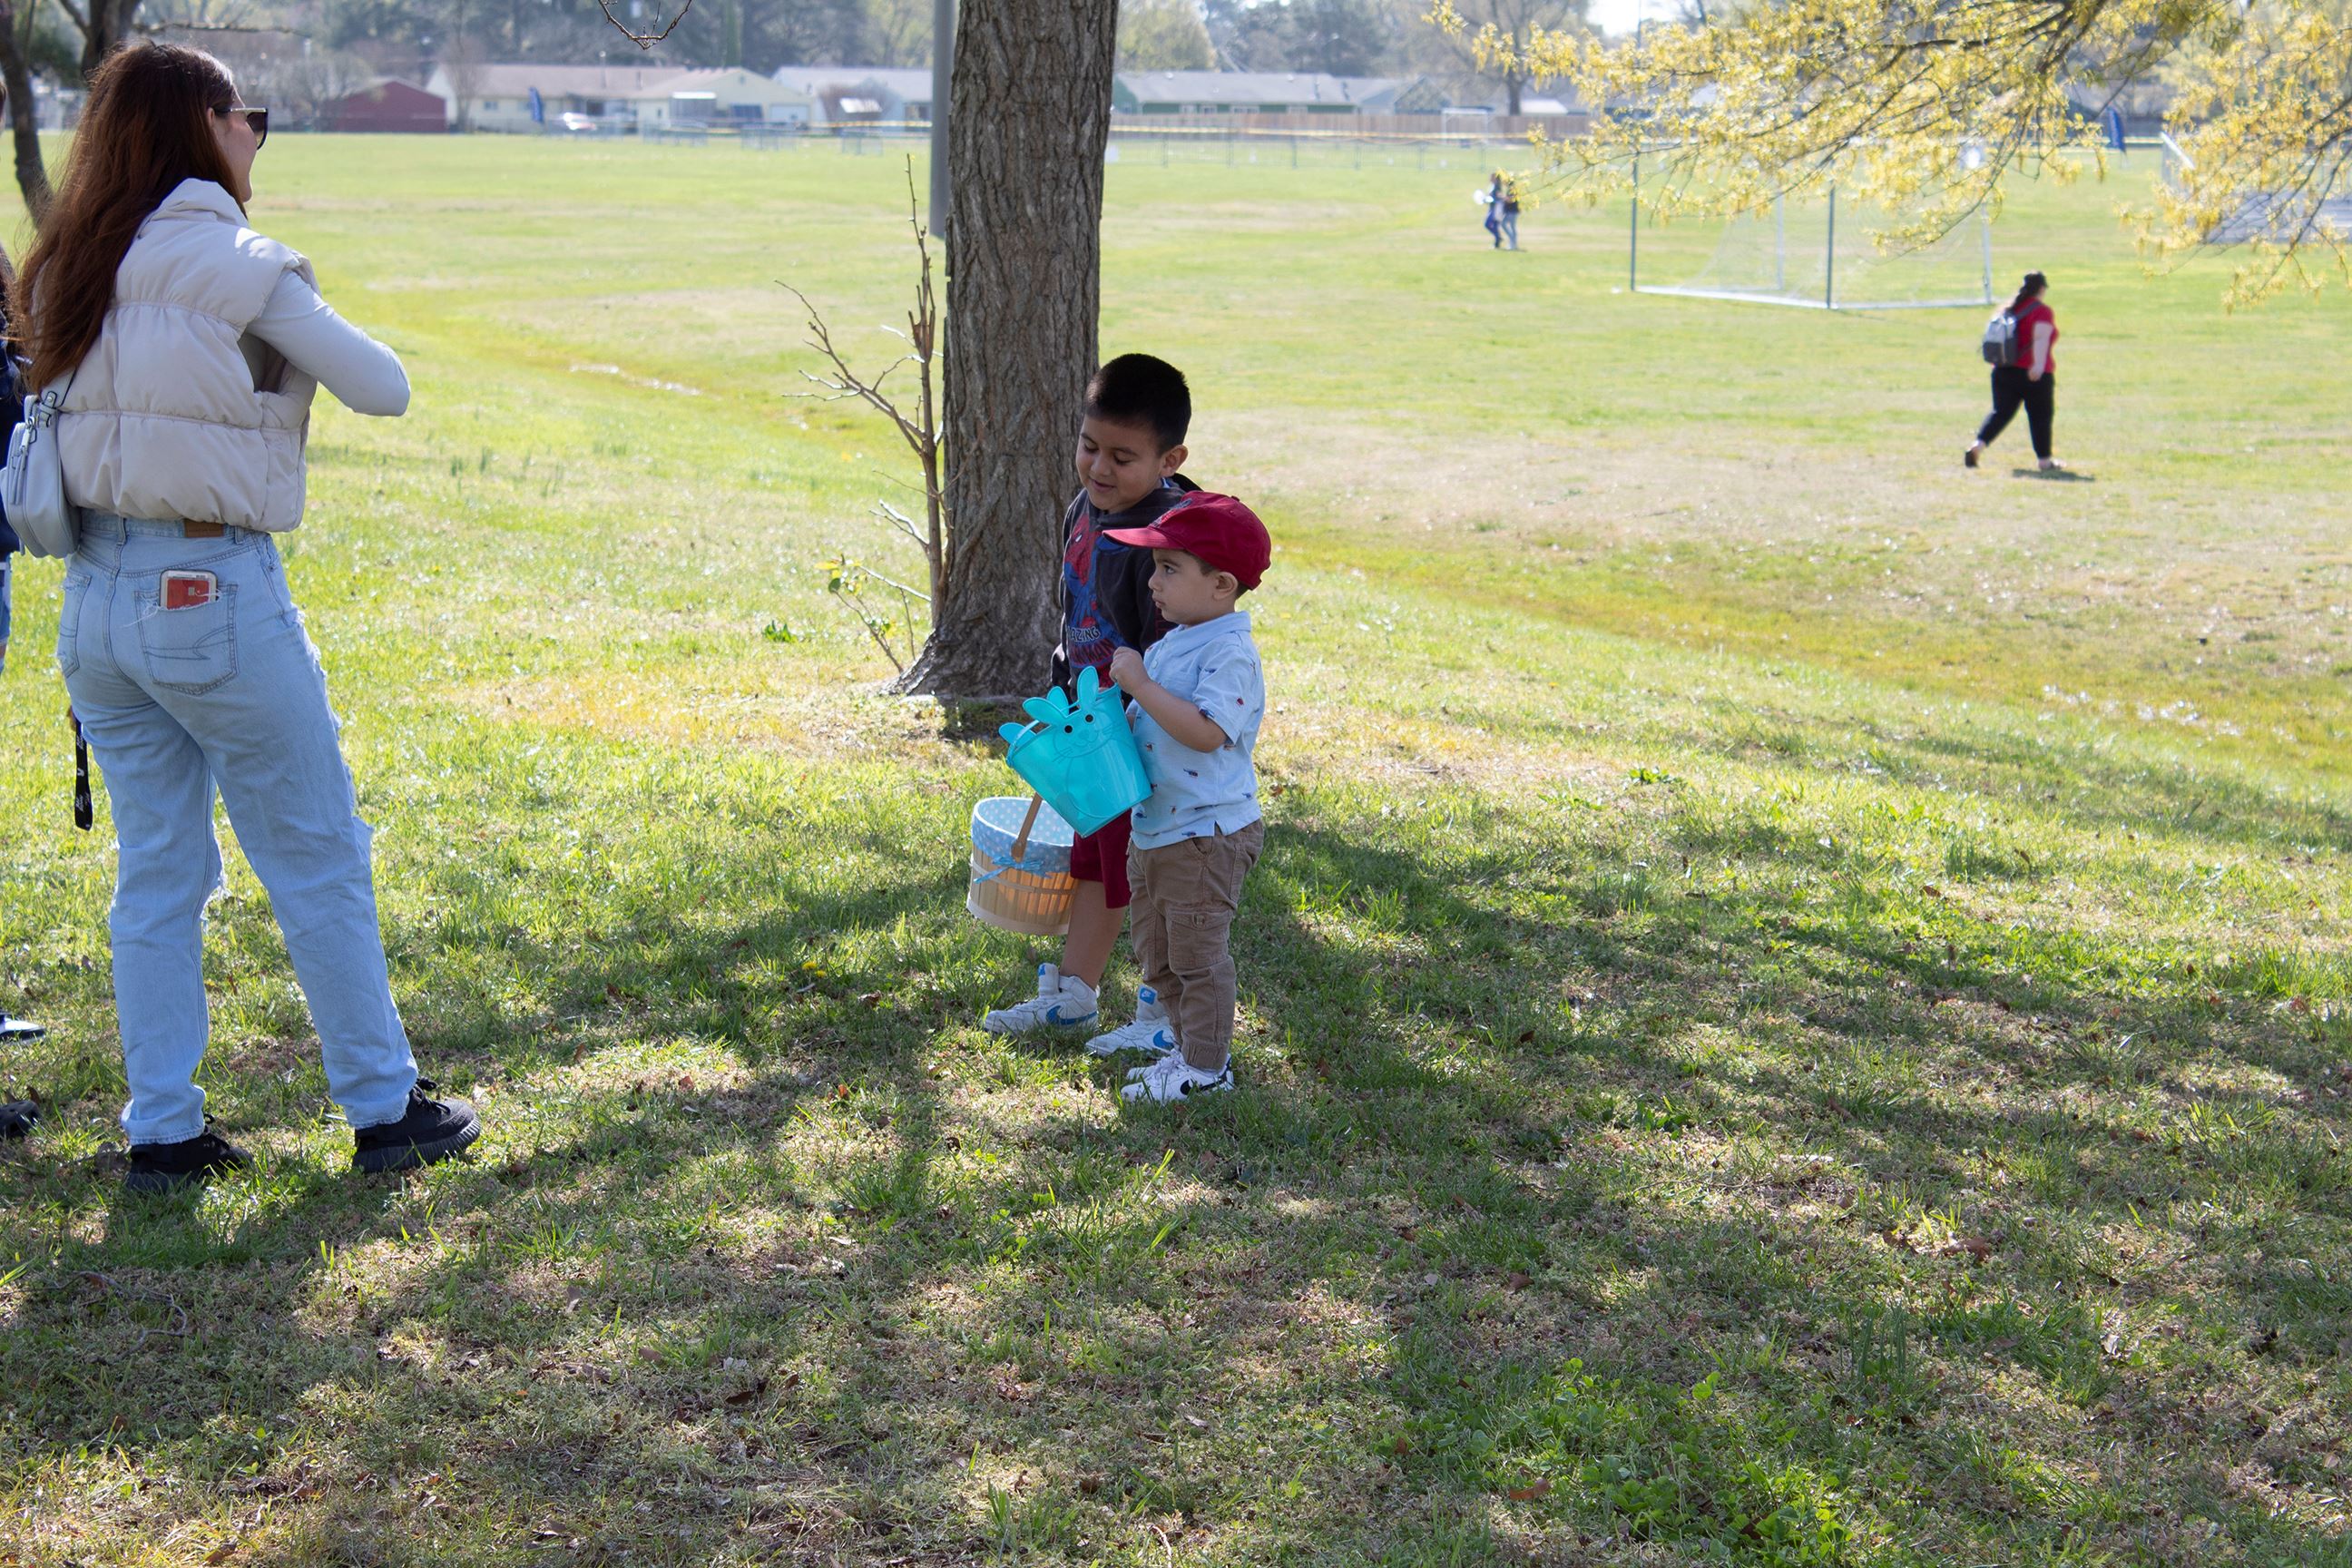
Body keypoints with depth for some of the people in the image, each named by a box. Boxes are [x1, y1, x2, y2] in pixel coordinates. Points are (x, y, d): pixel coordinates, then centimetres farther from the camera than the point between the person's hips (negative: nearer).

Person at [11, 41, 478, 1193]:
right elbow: (385, 390, -8)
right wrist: (304, 326, 9)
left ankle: (162, 1134, 16)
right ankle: (383, 1110, 14)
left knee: (156, 871, 13)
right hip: (217, 593, -7)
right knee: (317, 863, 5)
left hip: (95, 601, 7)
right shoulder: (236, 266, -12)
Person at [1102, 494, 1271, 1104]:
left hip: (1206, 835, -10)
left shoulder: (1229, 653, -19)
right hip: (1154, 829, 10)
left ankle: (1206, 1067, 12)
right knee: (1157, 954, 18)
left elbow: (1205, 732, -31)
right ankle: (1184, 1043, 31)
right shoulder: (1168, 646, 10)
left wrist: (1139, 683, -27)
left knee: (1197, 954, 0)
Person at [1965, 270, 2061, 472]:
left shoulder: (2010, 308, 14)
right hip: (2036, 376, -6)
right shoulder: (2042, 310, -8)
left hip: (2004, 370, 6)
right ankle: (2045, 460, 13)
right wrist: (2039, 364, -34)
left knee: (2001, 411, 6)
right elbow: (2040, 337, -22)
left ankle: (1977, 445, -15)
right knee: (2041, 415, 6)